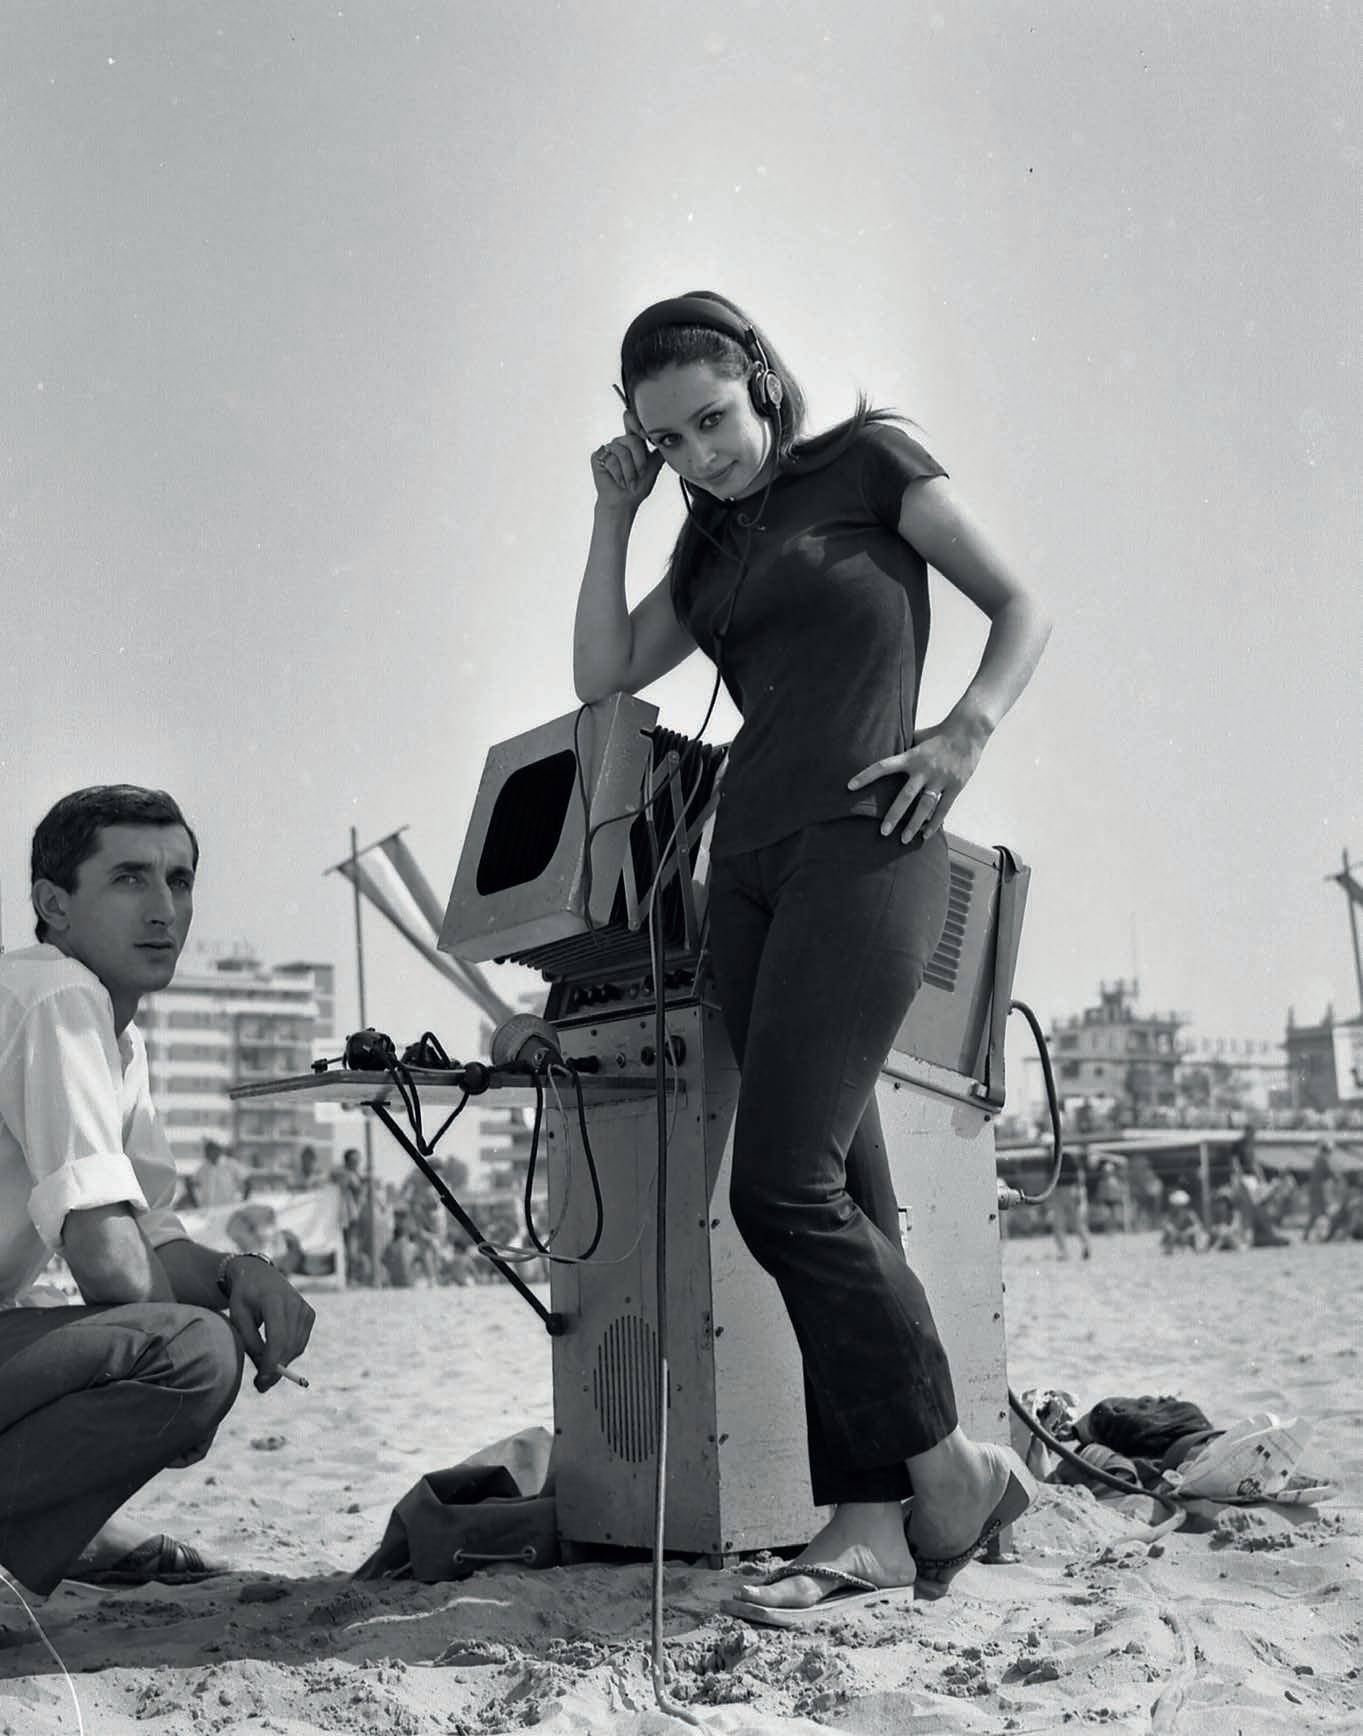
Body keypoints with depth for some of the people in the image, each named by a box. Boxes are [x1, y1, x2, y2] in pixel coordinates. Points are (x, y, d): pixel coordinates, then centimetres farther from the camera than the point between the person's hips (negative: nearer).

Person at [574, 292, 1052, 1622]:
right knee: (841, 1190, 2)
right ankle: (871, 1518, 2)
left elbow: (1020, 608, 3)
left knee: (784, 1188, -16)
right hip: (748, 862, 7)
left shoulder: (868, 462, 5)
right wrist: (614, 514, 13)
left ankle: (947, 1471, -3)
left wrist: (965, 732, -13)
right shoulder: (714, 545, 21)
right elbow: (603, 675, 16)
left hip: (863, 849, -7)